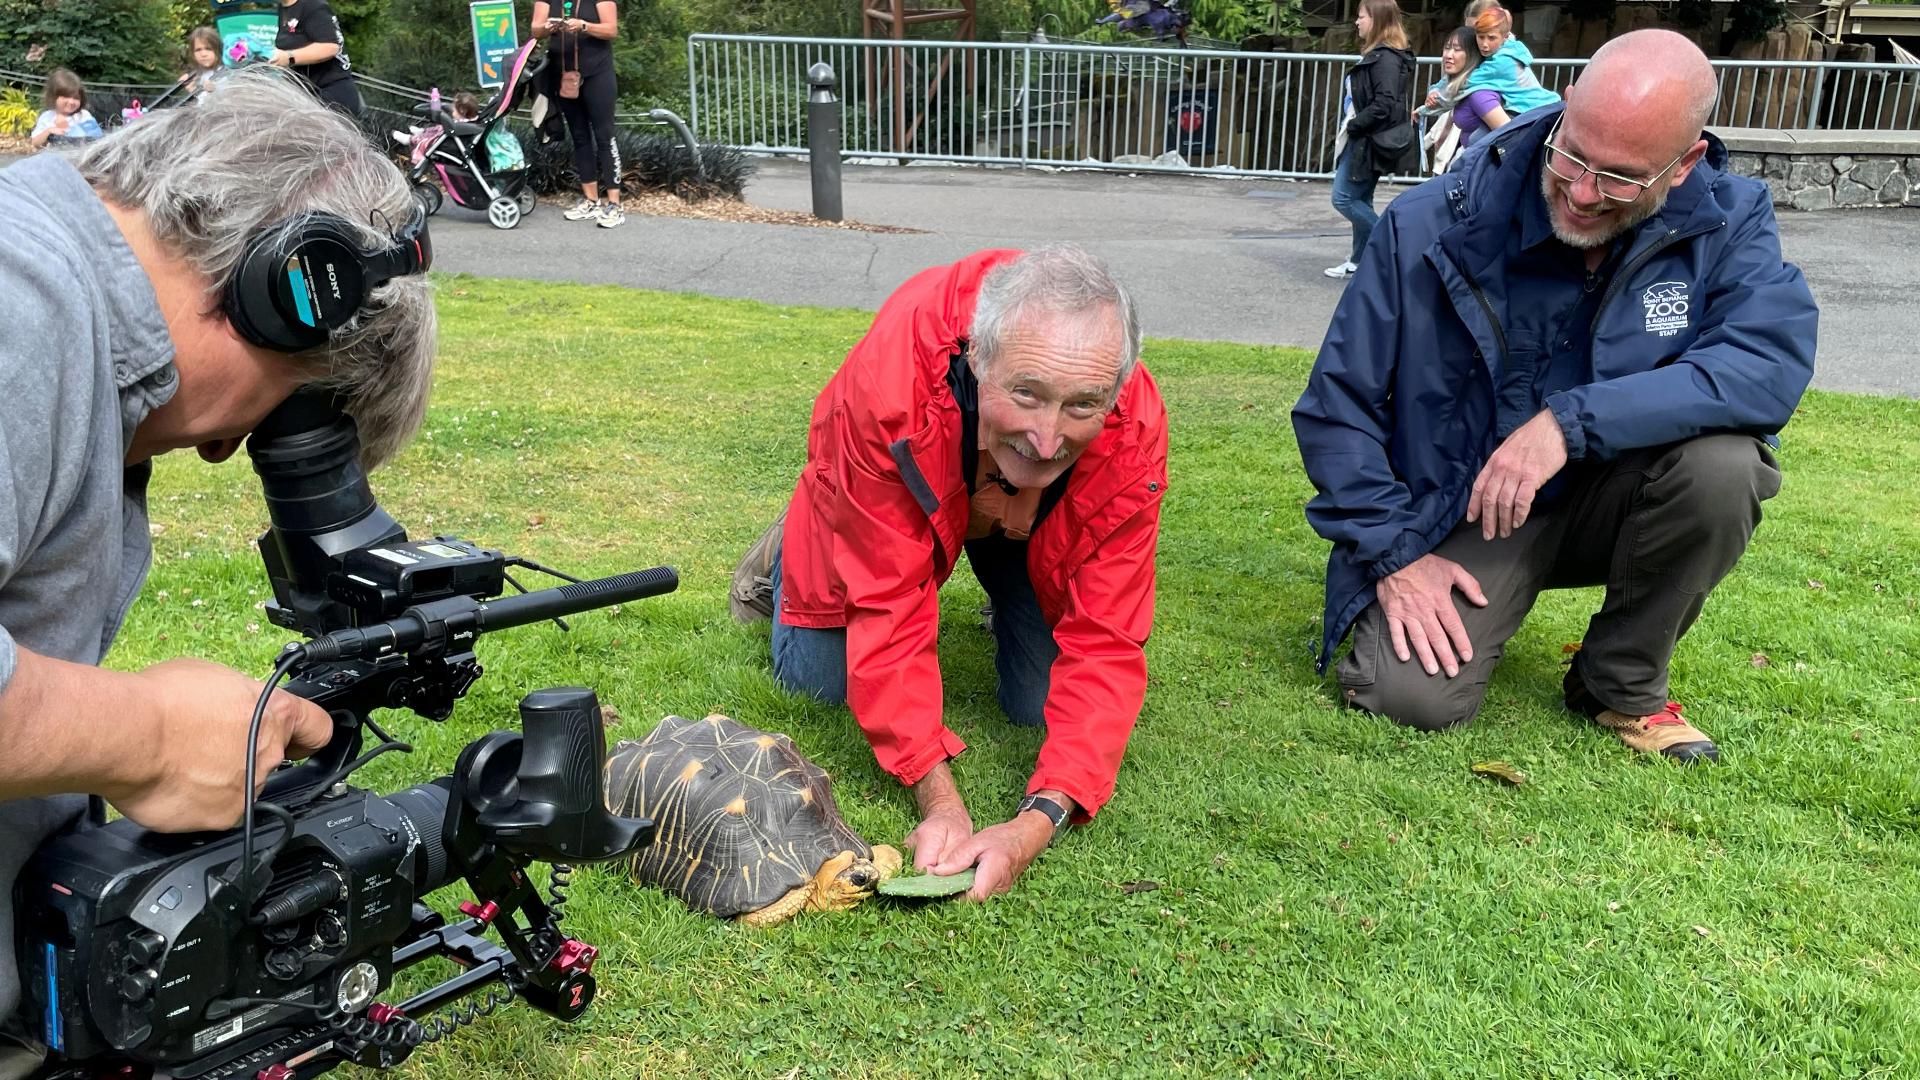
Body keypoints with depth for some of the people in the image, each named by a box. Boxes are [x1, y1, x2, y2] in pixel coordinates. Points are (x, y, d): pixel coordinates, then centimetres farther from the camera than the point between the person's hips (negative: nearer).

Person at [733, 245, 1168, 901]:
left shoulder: (1135, 437, -39)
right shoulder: (885, 385, -46)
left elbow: (1104, 647, -36)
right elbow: (888, 602, -40)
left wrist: (1038, 821, -49)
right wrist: (939, 801, -45)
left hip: (1032, 533, 1)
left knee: (1039, 708, -3)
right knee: (814, 682, 4)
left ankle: (1008, 599, 30)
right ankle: (790, 552, 35)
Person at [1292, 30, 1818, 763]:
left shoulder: (1725, 220, -11)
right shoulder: (1434, 225, -16)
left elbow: (1774, 361, -28)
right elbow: (1337, 405, -9)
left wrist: (1573, 421, -36)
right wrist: (1393, 552, -14)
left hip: (1612, 500, 2)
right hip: (1465, 513, -2)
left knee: (1724, 462, -30)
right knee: (1414, 698, -24)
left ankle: (1621, 683, -4)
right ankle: (1478, 608, 14)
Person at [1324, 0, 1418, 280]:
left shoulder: (1385, 58, -17)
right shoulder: (1376, 55, 15)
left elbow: (1385, 104, -24)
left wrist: (1352, 127, -17)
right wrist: (1351, 129, 9)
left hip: (1370, 141, -10)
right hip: (1364, 140, 10)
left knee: (1344, 199, -7)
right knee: (1360, 201, 13)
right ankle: (1360, 261, 19)